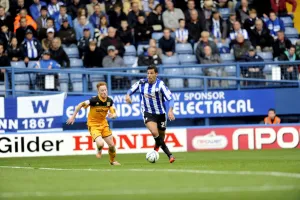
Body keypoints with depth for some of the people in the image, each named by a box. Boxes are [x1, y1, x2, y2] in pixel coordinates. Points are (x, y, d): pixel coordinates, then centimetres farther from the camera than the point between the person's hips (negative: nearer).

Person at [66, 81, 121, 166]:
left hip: (103, 124, 5)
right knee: (100, 144, -24)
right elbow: (81, 105, -15)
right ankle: (99, 150, 15)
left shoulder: (109, 101, -7)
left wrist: (112, 115, -24)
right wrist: (73, 117, -14)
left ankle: (112, 161, 34)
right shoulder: (94, 100, -23)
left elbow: (114, 114, 1)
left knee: (111, 145, 4)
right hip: (93, 125, -5)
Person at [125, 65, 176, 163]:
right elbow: (132, 89, 12)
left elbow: (170, 98, -22)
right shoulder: (142, 83, -4)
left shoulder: (160, 84, -16)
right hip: (148, 113, 1)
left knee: (161, 138, 8)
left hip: (160, 114, -1)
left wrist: (170, 110, -38)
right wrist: (128, 95, -11)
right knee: (154, 132, -25)